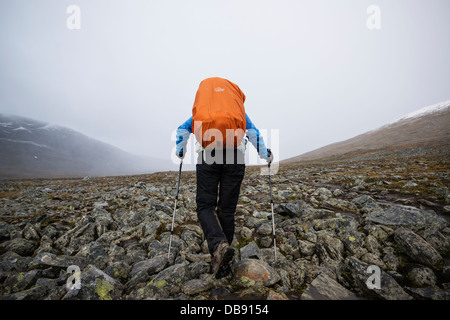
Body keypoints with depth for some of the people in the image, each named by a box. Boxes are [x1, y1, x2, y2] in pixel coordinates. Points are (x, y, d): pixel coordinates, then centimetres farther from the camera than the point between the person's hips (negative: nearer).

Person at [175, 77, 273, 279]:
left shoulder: (199, 111, 26)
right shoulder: (239, 110, 26)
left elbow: (182, 130, 26)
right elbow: (254, 133, 24)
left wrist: (180, 152, 41)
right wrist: (266, 155, 35)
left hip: (208, 156, -1)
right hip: (234, 157, 1)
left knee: (205, 206, 3)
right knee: (227, 208, 7)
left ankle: (219, 245, -23)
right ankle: (223, 259, 13)